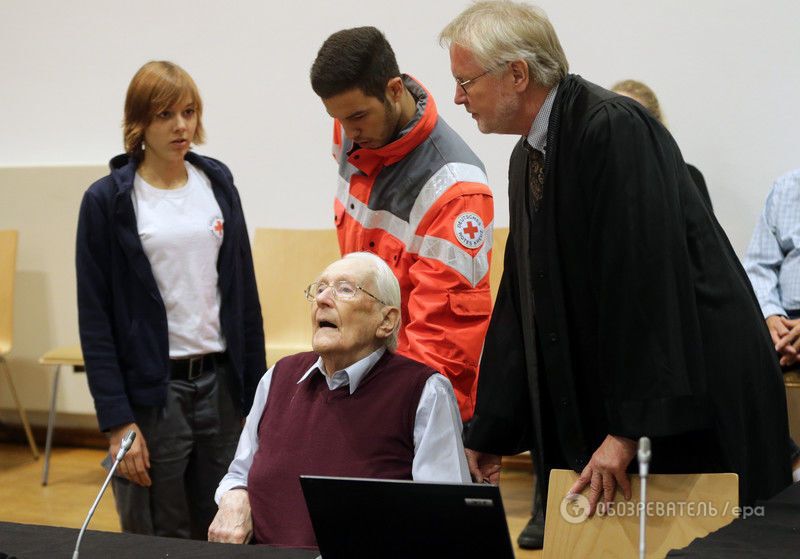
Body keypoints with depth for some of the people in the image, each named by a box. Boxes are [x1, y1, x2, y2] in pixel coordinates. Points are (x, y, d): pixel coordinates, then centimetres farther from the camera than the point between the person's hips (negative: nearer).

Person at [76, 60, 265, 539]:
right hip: (152, 389, -3)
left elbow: (245, 292, 10)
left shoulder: (218, 182, 7)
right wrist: (117, 421, -11)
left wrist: (256, 390, 6)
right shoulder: (107, 201, -4)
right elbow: (96, 319, -5)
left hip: (221, 382, 3)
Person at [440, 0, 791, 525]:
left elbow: (645, 279, -25)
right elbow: (521, 303, 14)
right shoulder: (528, 157, 10)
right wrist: (488, 435, 14)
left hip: (696, 402, -8)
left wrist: (628, 431, -25)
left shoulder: (613, 129, -19)